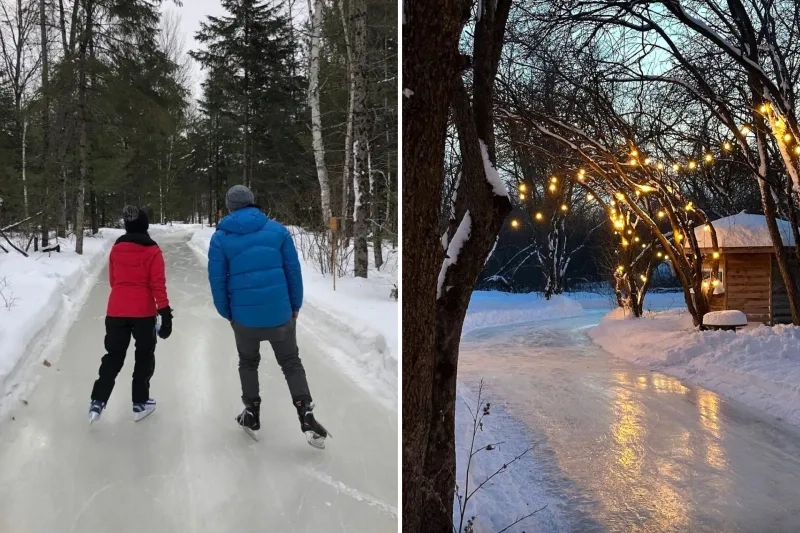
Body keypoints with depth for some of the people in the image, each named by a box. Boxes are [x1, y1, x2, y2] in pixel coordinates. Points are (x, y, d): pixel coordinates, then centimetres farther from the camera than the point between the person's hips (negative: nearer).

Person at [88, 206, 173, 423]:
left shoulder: (116, 248, 7)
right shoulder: (152, 250, -8)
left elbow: (112, 280, 14)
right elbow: (158, 284, -11)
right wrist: (165, 312, -8)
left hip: (116, 310, 4)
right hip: (144, 311, -4)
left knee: (113, 355, 15)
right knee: (144, 355, 11)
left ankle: (98, 401, 7)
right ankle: (140, 403, 16)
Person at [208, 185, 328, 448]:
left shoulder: (220, 238, -1)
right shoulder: (277, 229, -1)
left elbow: (217, 281, -1)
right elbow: (293, 270, -2)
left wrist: (227, 314, 11)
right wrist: (295, 305, 7)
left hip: (244, 316, 0)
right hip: (280, 313, 0)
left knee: (248, 363, 24)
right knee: (291, 363, 13)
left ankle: (252, 416, 30)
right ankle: (307, 418, 3)